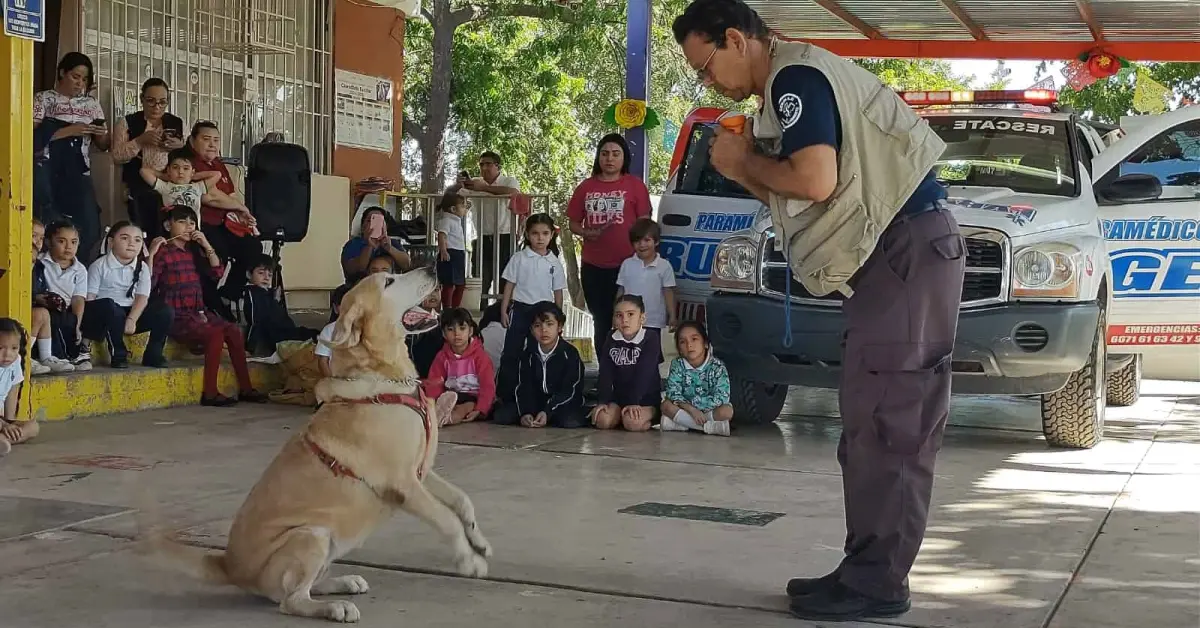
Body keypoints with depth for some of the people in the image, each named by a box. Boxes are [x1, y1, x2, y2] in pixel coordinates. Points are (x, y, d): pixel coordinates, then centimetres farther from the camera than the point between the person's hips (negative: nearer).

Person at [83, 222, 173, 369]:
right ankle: (119, 354, -23)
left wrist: (131, 320, -20)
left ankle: (153, 355, -3)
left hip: (131, 312, 4)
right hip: (104, 312, -4)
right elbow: (89, 297, -7)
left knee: (165, 311, -17)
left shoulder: (142, 268, 6)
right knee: (109, 305, -40)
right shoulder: (100, 266, -3)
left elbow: (142, 298, -5)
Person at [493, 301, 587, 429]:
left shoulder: (570, 353, -11)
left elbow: (569, 390, -14)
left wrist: (547, 412, -27)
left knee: (571, 422, -37)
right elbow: (523, 387, -6)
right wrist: (525, 413, -25)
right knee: (500, 416, -18)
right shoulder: (529, 353, 1)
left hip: (563, 403, -3)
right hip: (535, 402, 3)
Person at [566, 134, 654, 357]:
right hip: (593, 267, 4)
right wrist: (588, 233, -7)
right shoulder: (586, 187, 10)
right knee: (601, 324, 11)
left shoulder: (635, 185, 1)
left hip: (626, 265, -4)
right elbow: (574, 223, 14)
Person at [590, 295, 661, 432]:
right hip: (618, 396, 4)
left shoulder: (650, 343, -10)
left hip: (646, 398, -4)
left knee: (633, 423, -31)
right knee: (602, 421, -21)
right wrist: (603, 401, -13)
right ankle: (621, 416, 8)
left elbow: (643, 375, -20)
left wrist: (633, 402, -29)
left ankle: (650, 419, 1)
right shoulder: (611, 342, 4)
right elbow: (605, 375, -1)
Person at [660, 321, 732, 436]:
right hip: (686, 409, 2)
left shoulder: (717, 366, -14)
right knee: (666, 405, -27)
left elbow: (721, 398, -22)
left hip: (709, 410, -2)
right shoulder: (677, 364, -8)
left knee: (727, 411, -31)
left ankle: (683, 423, -27)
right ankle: (710, 426, -28)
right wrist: (691, 409, -29)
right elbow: (673, 393, -16)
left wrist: (693, 402, -23)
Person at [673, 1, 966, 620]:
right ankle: (873, 573, 13)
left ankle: (874, 582, -7)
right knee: (889, 421, 9)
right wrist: (744, 172, 9)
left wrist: (746, 159, -6)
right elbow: (800, 200, 22)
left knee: (879, 418, -10)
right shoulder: (800, 82, 22)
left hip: (908, 246, -11)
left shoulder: (796, 76, -10)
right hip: (903, 251, 11)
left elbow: (817, 181, -23)